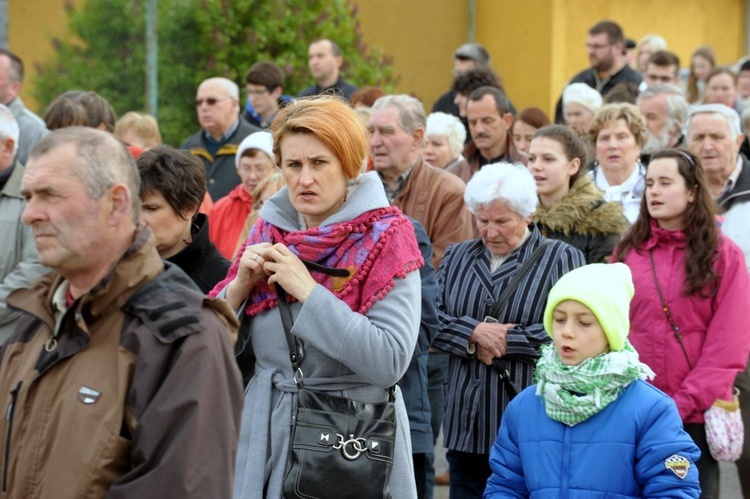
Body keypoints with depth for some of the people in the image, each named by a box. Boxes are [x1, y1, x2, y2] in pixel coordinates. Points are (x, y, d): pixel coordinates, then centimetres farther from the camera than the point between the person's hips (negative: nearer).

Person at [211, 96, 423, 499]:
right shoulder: (269, 231, 5)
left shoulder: (384, 236, -9)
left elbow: (390, 362, -21)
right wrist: (241, 284, -10)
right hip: (265, 436, 4)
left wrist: (308, 291, -21)